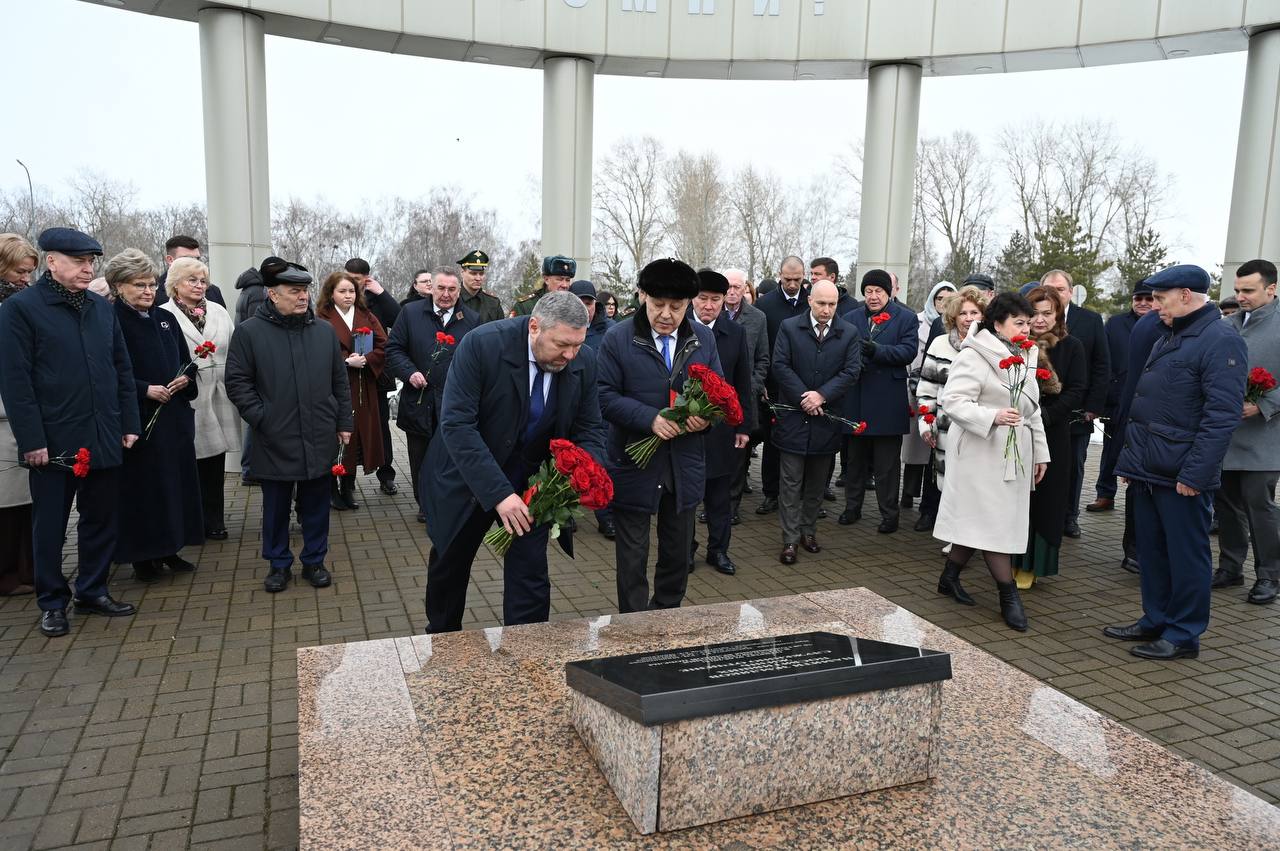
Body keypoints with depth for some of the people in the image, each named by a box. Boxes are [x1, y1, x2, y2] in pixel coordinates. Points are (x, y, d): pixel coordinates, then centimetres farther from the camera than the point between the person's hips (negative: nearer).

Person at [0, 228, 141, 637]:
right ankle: (52, 602, 23)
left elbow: (123, 369, 12)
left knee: (102, 518, 12)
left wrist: (129, 424, 7)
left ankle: (93, 591, 27)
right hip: (53, 443, -5)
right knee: (50, 524, 9)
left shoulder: (102, 307, 10)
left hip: (104, 439, 5)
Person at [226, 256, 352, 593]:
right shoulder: (249, 332, -4)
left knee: (316, 503, 11)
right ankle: (279, 564, 27)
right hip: (275, 442, -2)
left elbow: (340, 381, 10)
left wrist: (344, 423, 8)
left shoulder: (325, 331, 5)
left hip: (320, 439, 2)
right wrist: (261, 419, -9)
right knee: (276, 506, 11)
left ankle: (314, 561, 26)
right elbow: (237, 382, -2)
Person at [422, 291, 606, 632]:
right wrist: (498, 493, -35)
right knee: (449, 566, 20)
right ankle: (442, 637, 47)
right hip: (469, 478, -1)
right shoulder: (481, 344, -26)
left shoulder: (584, 363, -13)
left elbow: (589, 431, -4)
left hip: (533, 484, 2)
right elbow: (456, 424, -28)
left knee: (531, 578, -2)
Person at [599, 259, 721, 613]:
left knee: (678, 553, 18)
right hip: (634, 464, -4)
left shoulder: (703, 338, 3)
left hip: (685, 465, 4)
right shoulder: (618, 338, -9)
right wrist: (651, 419, -25)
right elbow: (606, 396, -12)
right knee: (632, 556, 7)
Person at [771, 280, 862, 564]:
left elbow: (852, 371, -4)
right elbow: (780, 365, -7)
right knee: (791, 482, 0)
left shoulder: (849, 333, 3)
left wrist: (821, 395, -15)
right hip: (794, 416, -2)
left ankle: (809, 531, 26)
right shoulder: (789, 328, -1)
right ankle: (790, 539, 5)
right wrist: (804, 398, -13)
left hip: (827, 418, 2)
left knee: (817, 482, 12)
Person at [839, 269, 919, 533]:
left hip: (888, 401, -3)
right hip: (856, 399, 3)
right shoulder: (850, 318, 10)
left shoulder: (906, 318, 1)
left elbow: (909, 351, -11)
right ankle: (852, 507, 26)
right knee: (855, 458, 14)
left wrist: (877, 350, -23)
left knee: (887, 463, 4)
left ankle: (889, 514, 14)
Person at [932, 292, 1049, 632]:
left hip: (1014, 454, 8)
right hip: (982, 453, -8)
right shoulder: (974, 356, -12)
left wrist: (1041, 452, 21)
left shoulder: (1025, 358, 16)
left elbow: (1033, 410, 23)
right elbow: (953, 401, -20)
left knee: (978, 519, 11)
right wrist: (993, 417, -32)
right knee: (994, 519, -6)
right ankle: (1009, 594, 2)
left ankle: (950, 576, 24)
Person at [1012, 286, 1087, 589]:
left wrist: (1046, 414, -17)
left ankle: (1031, 565, 15)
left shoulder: (1071, 347, 1)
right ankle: (1011, 560, 19)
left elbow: (1076, 390, -5)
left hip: (1052, 436, 0)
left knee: (1043, 501, 4)